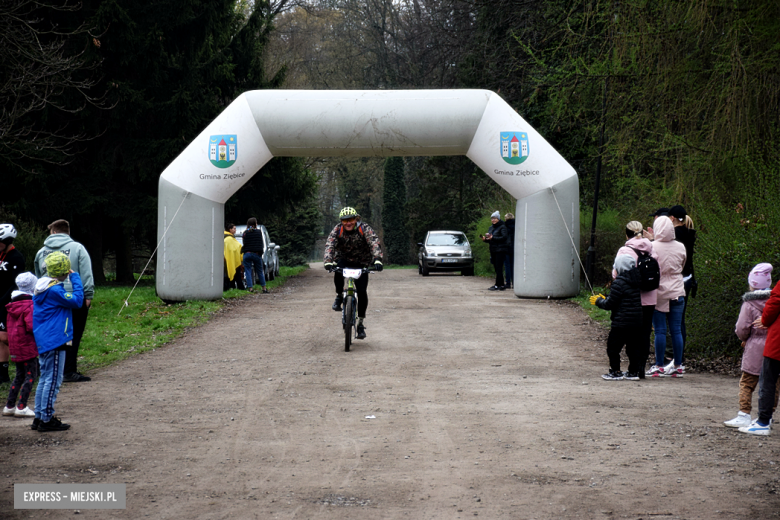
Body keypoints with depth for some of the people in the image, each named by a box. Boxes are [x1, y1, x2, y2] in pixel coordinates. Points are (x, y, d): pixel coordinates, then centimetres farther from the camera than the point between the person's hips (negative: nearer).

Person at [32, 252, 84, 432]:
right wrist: (75, 278, -12)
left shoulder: (42, 288, 11)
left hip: (43, 341, 10)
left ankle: (39, 417, 21)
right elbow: (77, 301, -17)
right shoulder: (54, 290, -19)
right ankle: (47, 419, 0)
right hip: (54, 341, -10)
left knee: (45, 379, 16)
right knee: (53, 380, -3)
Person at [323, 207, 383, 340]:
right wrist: (328, 261, -45)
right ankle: (339, 296, -7)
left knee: (362, 291, -11)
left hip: (361, 263, 0)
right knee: (338, 272, -35)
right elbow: (329, 245, -27)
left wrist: (377, 259, -49)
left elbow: (375, 243, -31)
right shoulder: (337, 229, -14)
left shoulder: (364, 229, -18)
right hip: (343, 259, 0)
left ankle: (361, 322, 4)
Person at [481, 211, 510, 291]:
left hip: (500, 250, -8)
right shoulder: (491, 228, 17)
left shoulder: (502, 227, -6)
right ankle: (501, 285, 10)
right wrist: (485, 239, -1)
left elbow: (504, 237, -19)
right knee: (496, 268, 7)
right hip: (493, 250, 8)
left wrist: (492, 238, -23)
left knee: (499, 268, -9)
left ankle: (497, 285, -9)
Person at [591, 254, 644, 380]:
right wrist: (603, 300, 24)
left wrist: (598, 301, 6)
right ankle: (634, 372, 17)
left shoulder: (619, 282, -17)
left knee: (613, 346, 4)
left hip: (622, 322, -8)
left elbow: (610, 304, -13)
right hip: (638, 321, 8)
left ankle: (615, 372, 6)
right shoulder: (637, 280, 9)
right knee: (633, 346, 15)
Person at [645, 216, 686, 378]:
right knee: (676, 330, 7)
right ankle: (678, 366, 11)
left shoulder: (652, 247, -12)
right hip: (677, 293, 3)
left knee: (660, 331, 1)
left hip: (658, 294, -3)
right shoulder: (680, 247, -1)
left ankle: (659, 366, 4)